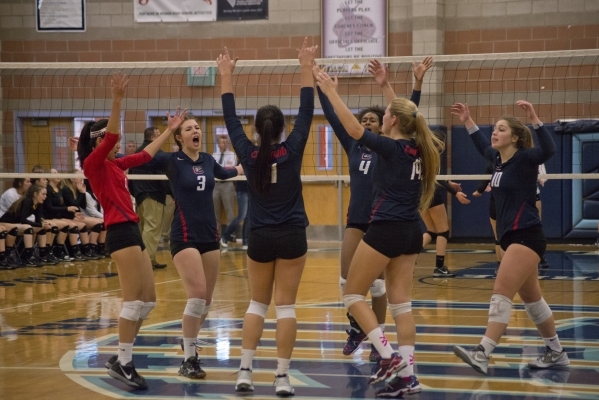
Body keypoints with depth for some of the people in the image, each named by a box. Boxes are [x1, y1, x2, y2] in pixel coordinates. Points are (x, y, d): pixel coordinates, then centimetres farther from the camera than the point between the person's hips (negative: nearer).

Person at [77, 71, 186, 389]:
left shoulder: (114, 165, 19)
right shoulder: (94, 164, -5)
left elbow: (145, 154, 30)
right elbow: (110, 136, -22)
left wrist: (169, 130, 34)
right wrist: (117, 100, -31)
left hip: (131, 232, 10)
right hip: (120, 232, -10)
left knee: (147, 301, 10)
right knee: (134, 301, -11)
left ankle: (121, 359, 17)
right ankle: (123, 364, -6)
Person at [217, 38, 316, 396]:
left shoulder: (248, 154, -5)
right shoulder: (292, 151, -8)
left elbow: (230, 118, 5)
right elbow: (307, 111, -4)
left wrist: (227, 75, 10)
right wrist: (307, 68, -1)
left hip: (260, 238, 2)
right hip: (292, 237, -2)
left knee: (258, 304, 13)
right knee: (286, 306, -1)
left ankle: (245, 371, 5)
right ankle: (282, 377, -2)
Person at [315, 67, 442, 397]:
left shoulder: (392, 147, -12)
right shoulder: (416, 148, 8)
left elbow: (354, 129, -20)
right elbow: (403, 112, 27)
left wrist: (330, 92, -15)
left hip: (386, 230, -8)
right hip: (411, 232, 8)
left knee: (352, 294, 5)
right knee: (401, 303, 7)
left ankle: (389, 355, -7)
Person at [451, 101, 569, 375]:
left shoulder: (524, 159, -12)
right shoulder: (499, 159, 10)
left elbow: (548, 150, -32)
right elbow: (483, 146, 33)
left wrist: (534, 120, -40)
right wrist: (468, 122, 29)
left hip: (526, 237, -9)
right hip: (511, 237, 9)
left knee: (501, 294, -16)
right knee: (531, 299, 16)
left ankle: (482, 354, -21)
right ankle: (556, 353, 26)